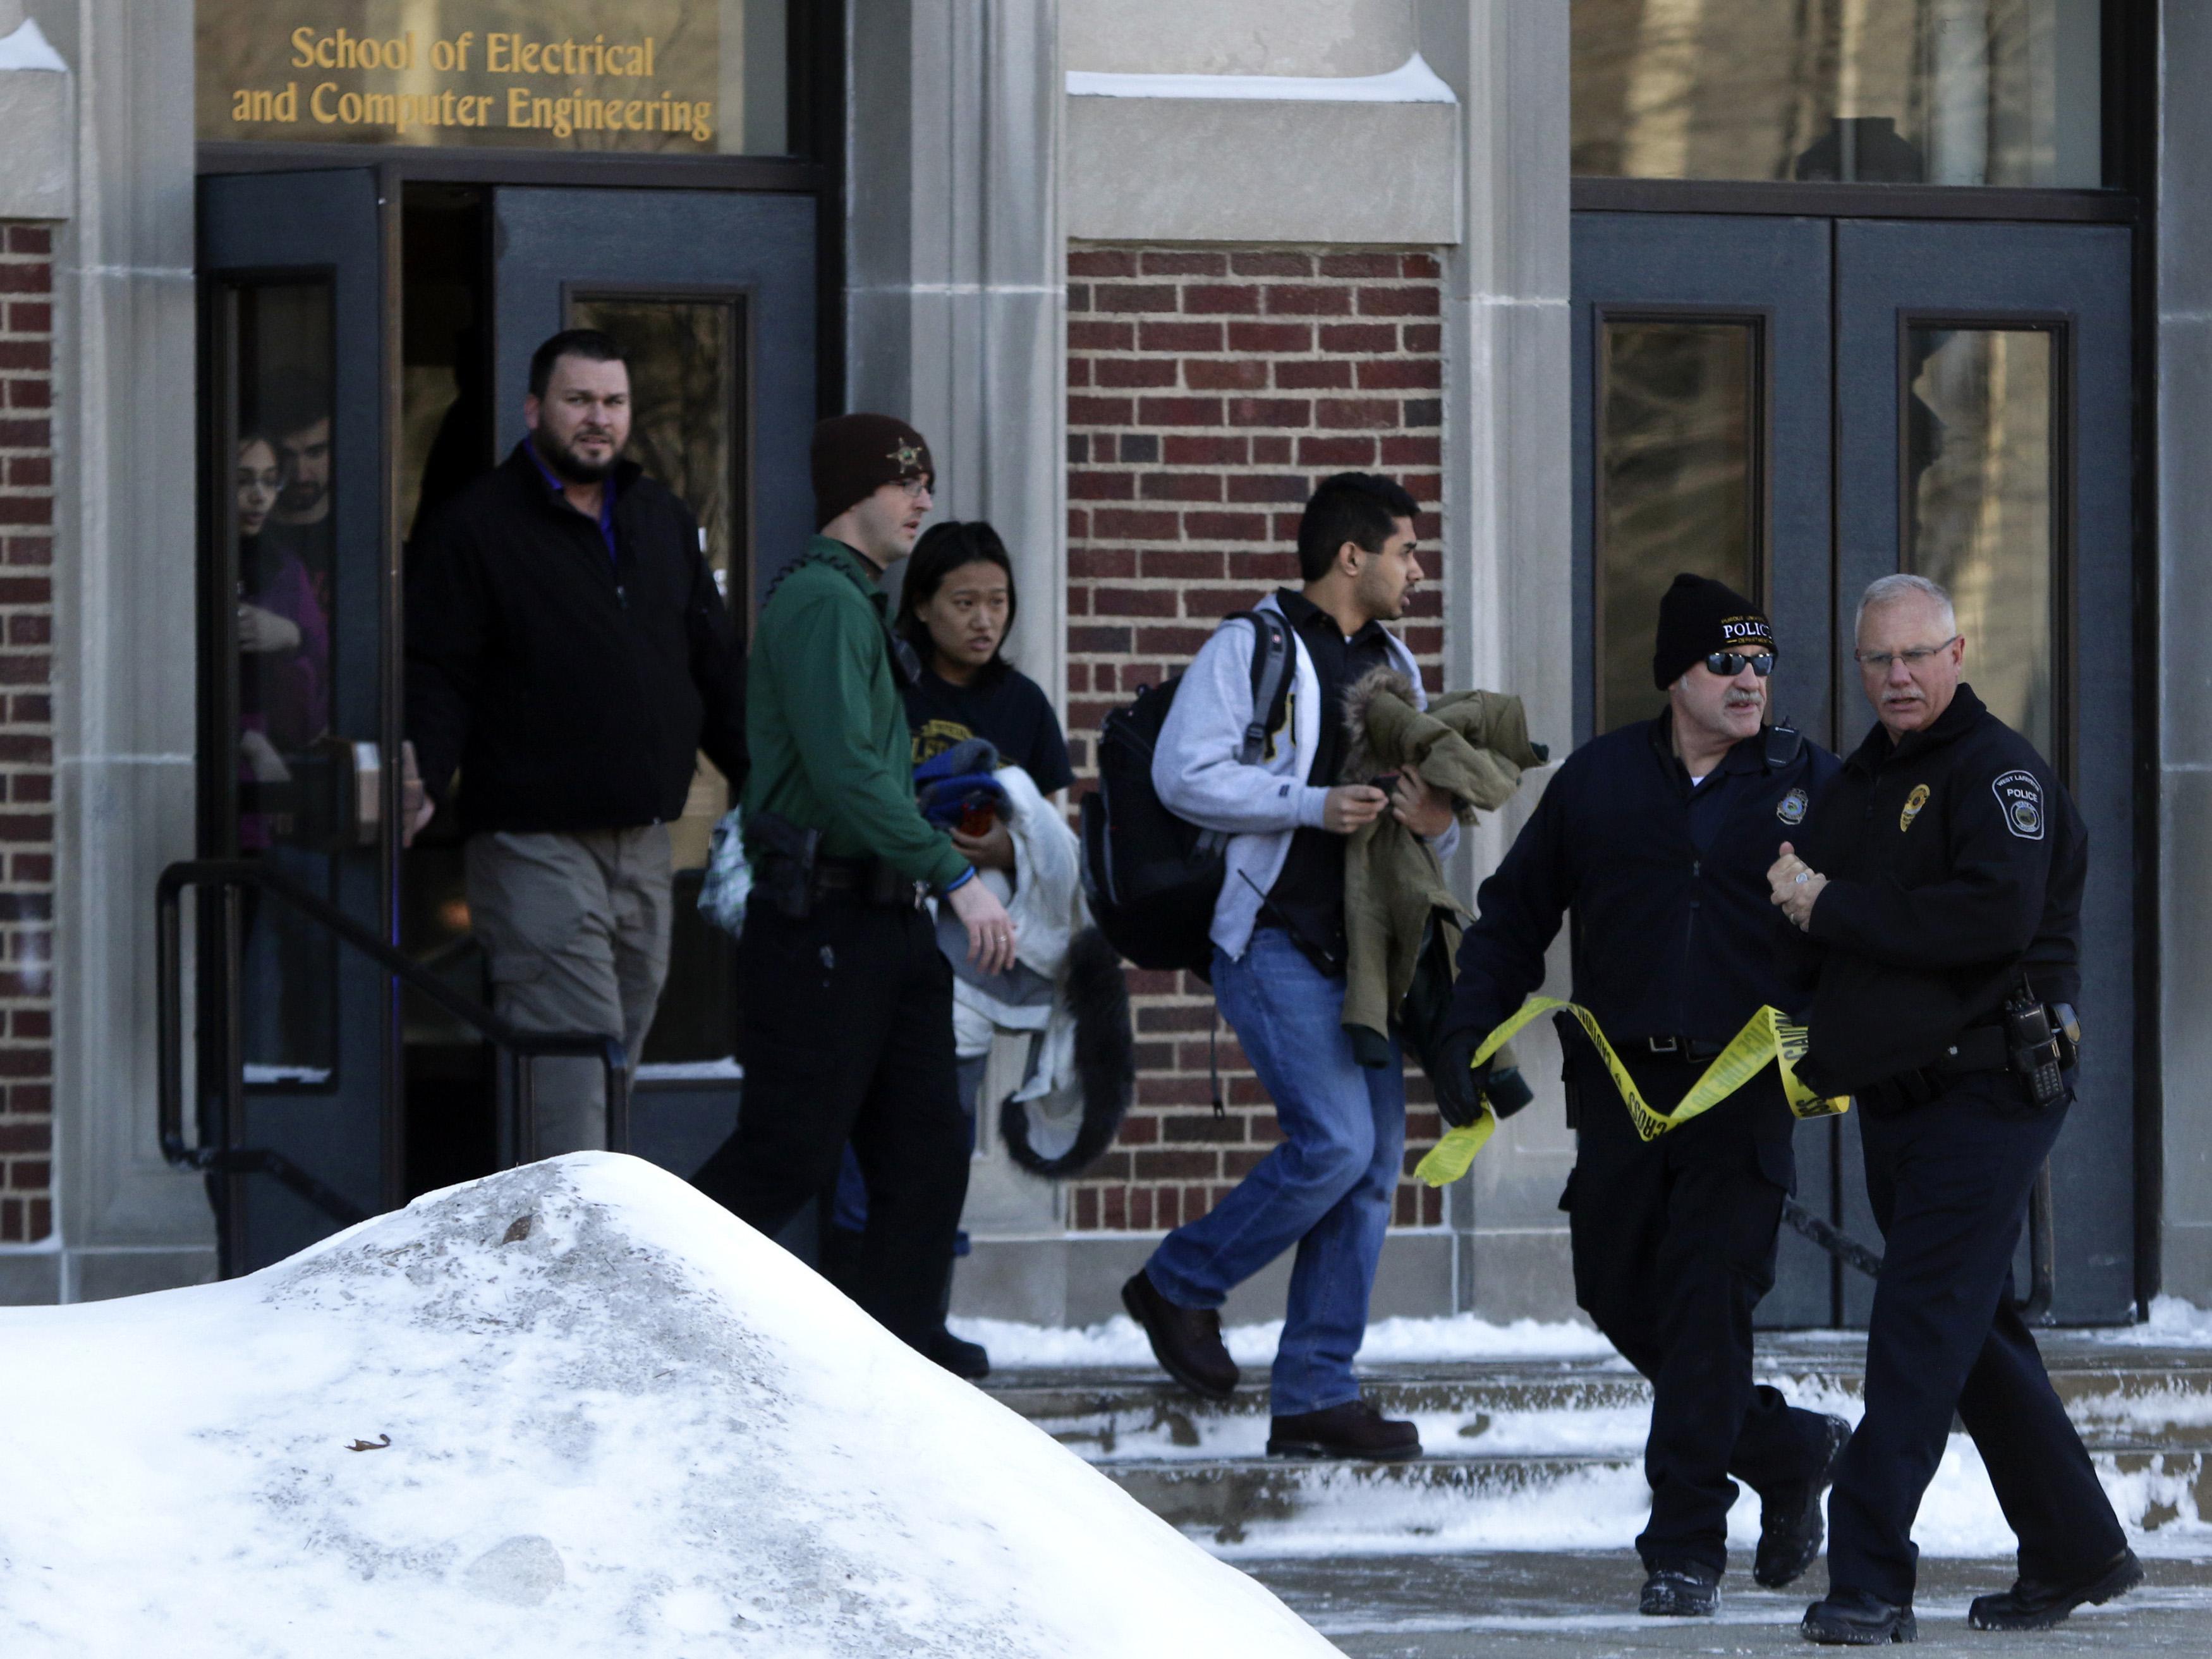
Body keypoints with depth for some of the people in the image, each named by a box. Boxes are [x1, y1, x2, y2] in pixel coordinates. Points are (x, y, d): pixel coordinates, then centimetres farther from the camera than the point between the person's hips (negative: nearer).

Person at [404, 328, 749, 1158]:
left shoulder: (664, 522, 17)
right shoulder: (476, 529, -4)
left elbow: (718, 668, 23)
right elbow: (438, 677, -11)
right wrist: (425, 781, -26)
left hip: (645, 841, 7)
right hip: (535, 841, -7)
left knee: (622, 1051, 10)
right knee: (569, 1073, -13)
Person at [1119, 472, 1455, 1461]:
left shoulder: (1394, 666, 19)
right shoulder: (1253, 650, -5)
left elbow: (1422, 801, 23)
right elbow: (1183, 775, -14)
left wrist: (1437, 822, -1)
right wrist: (1311, 806, -20)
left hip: (1362, 949, 8)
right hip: (1275, 941, -8)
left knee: (1373, 1166, 2)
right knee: (1335, 1141, -18)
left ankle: (1314, 1395, 6)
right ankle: (1178, 1285, 4)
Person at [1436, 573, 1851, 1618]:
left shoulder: (1808, 785, 3)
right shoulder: (1600, 780, 8)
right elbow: (1513, 915, 15)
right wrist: (1473, 1038, 7)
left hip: (1746, 1087, -3)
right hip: (1621, 1081, 3)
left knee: (1706, 1305, -8)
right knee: (1619, 1296, 5)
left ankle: (1685, 1548, -1)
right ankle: (1790, 1453, 25)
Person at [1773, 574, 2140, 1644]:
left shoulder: (1999, 772, -8)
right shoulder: (1859, 784, 17)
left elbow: (1996, 917, -23)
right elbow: (1822, 935, 26)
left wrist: (1831, 907, -17)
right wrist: (1818, 1049, 5)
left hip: (1986, 1093, -9)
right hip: (1892, 1102, 9)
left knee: (1921, 1331, -14)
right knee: (1976, 1336, 14)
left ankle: (1869, 1580, -18)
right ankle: (2077, 1554, 24)